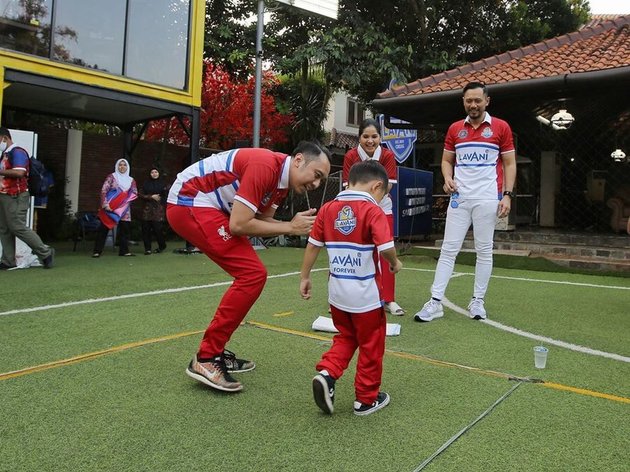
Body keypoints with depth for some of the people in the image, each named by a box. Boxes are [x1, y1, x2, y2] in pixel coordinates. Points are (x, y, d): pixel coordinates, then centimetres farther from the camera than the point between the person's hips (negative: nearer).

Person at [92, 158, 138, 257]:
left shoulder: (131, 180, 12)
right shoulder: (111, 177, 0)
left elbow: (135, 193, 12)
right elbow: (103, 191, -6)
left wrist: (127, 199, -7)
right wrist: (105, 204, -17)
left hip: (124, 209, 4)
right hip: (110, 208, -4)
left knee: (125, 230, 3)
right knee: (104, 229, -4)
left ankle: (124, 251, 10)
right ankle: (97, 251, -1)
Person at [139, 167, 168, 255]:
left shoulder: (162, 184, 7)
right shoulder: (146, 184, 11)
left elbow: (165, 197, 6)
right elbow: (140, 194, 3)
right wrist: (151, 197, -7)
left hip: (158, 209, -2)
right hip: (147, 209, 2)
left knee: (157, 228, -9)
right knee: (146, 229, -2)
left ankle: (162, 245, 15)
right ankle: (147, 249, 7)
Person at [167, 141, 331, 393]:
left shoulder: (283, 179, 7)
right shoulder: (266, 166, -23)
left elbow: (261, 221, 6)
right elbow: (238, 225, -25)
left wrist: (296, 224, -11)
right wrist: (290, 227, -18)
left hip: (205, 205, 10)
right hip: (189, 203, -10)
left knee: (250, 275, 11)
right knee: (252, 274, -16)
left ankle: (216, 350, 21)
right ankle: (205, 360, -8)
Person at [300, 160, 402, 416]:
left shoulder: (327, 209, 2)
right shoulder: (372, 211, -13)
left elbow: (312, 246, 4)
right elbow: (386, 248, -23)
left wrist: (304, 277, 14)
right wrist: (395, 263, -1)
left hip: (337, 293, 5)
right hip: (366, 294, -5)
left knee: (346, 337, 25)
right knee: (371, 345, 14)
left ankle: (326, 373, 4)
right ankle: (367, 399, 25)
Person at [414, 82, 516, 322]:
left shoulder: (501, 127, 2)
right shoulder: (454, 129, 10)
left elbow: (509, 163, 4)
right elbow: (446, 160, 17)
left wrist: (507, 194, -6)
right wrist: (448, 178, -4)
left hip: (487, 198, -2)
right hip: (459, 197, 2)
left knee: (484, 250, 4)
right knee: (448, 249, -1)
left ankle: (477, 301, 16)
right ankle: (435, 302, 1)